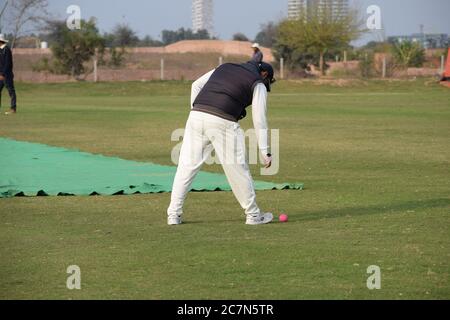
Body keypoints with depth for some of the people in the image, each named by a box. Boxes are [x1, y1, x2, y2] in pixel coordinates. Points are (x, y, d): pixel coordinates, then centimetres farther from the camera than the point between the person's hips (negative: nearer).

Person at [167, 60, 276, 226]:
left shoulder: (225, 67, 27)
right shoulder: (258, 84, 12)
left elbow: (196, 85, 21)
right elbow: (259, 120, 5)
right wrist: (265, 152, 5)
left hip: (196, 115, 4)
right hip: (222, 122, -4)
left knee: (187, 166, 8)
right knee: (237, 169, 6)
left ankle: (174, 214, 5)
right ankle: (253, 215, 16)